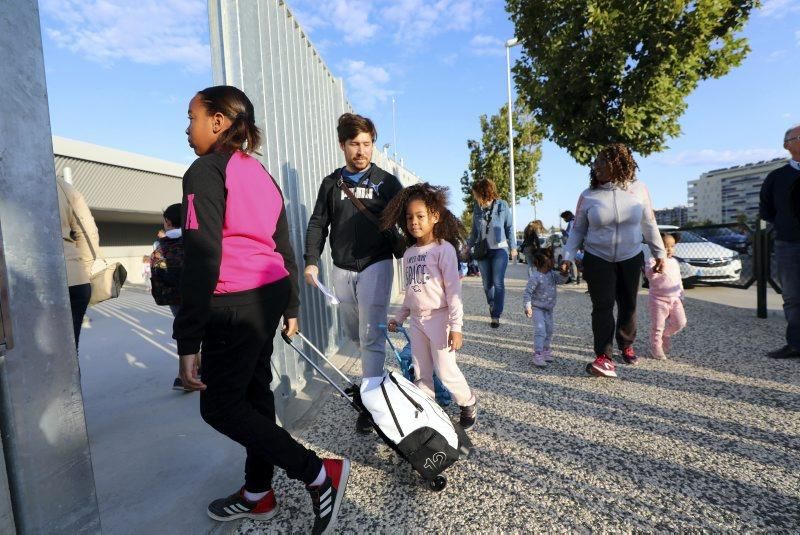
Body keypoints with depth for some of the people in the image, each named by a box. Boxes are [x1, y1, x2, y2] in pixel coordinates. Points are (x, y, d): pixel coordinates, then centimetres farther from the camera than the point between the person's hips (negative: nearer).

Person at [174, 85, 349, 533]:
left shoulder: (206, 171, -10)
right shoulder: (260, 173, 15)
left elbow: (202, 259, -18)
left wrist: (189, 340, -16)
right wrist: (290, 306, 21)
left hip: (236, 304, -8)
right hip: (270, 294, 9)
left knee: (220, 406, 4)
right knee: (254, 391, 16)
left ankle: (320, 474, 1)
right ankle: (259, 493, 31)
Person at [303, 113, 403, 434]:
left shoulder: (387, 182, 2)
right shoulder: (331, 183, 9)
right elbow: (318, 224, 8)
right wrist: (312, 260, -2)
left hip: (375, 266, -3)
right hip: (342, 269, 4)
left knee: (371, 336, -5)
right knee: (352, 332, 16)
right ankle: (371, 373, 42)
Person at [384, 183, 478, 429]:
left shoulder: (444, 248, -12)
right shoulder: (409, 253, 8)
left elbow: (453, 289, -15)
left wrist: (456, 326, -18)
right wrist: (399, 317, 18)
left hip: (439, 318, -6)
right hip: (417, 320, 6)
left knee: (445, 371, 3)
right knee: (421, 374, 13)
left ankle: (469, 404, 28)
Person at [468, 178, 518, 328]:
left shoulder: (502, 205, -6)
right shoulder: (477, 208, 0)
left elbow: (509, 227, 2)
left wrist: (513, 247, 4)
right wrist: (469, 246, 11)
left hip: (500, 249, -3)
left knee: (498, 283, -7)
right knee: (487, 283, 9)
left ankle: (496, 316, 0)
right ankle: (492, 305, 34)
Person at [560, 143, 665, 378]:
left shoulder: (638, 189, -2)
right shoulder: (588, 196, -5)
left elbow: (649, 224, 5)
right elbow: (577, 230, 0)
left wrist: (659, 253, 6)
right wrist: (568, 256, -9)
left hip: (631, 259, 2)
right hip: (598, 260, -2)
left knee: (628, 305, 12)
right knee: (603, 306, -9)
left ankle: (626, 345, 34)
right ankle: (603, 357, -6)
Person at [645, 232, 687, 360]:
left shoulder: (674, 262, 10)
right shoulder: (653, 261, -13)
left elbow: (679, 280, 18)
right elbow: (649, 275, -32)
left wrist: (681, 296, 17)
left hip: (675, 299, 6)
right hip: (659, 300, -6)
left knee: (680, 322, 1)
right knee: (657, 326, 1)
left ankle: (666, 335, 29)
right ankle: (656, 349, 16)